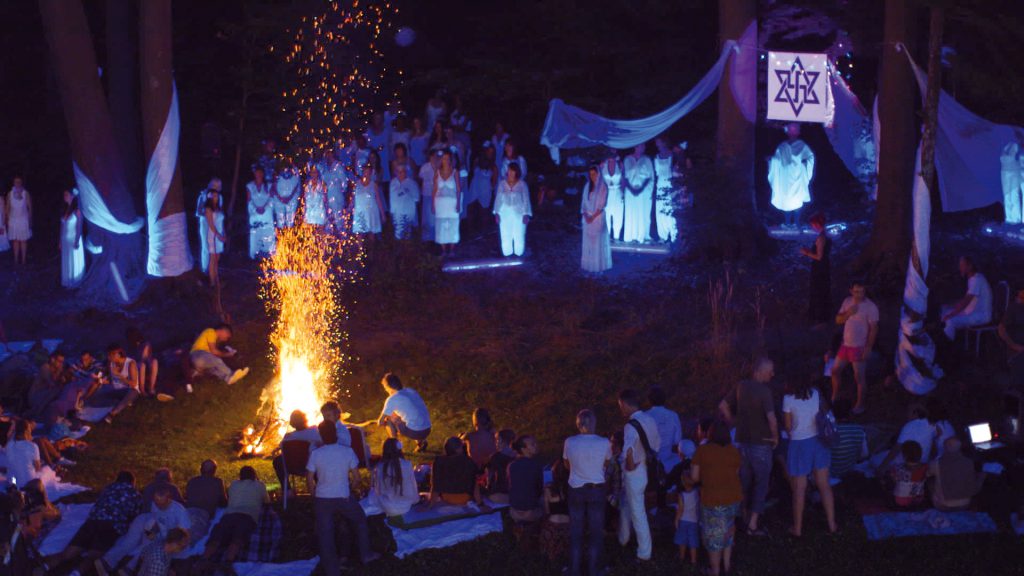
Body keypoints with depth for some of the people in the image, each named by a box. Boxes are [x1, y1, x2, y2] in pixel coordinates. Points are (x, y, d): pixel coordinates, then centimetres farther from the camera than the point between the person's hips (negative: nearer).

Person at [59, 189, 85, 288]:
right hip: (65, 241, 6)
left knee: (74, 262, 2)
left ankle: (74, 283, 11)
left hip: (73, 240, -6)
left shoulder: (77, 211, -11)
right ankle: (67, 283, 17)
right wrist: (60, 242, 11)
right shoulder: (65, 210, 7)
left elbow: (79, 227, -12)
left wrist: (77, 241, -16)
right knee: (66, 262, 9)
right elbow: (62, 227, 11)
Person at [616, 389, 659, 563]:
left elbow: (628, 450, -44)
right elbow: (656, 445, 12)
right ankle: (622, 539, 46)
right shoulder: (650, 420, 0)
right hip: (646, 469, 8)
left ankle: (644, 553, 14)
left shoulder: (631, 426, -26)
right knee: (626, 504, 28)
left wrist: (630, 465, -26)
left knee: (638, 513, 4)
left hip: (635, 473, -8)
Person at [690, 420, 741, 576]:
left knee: (714, 535, 11)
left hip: (713, 499, -4)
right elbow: (736, 474, 6)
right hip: (733, 496, 4)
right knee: (726, 531, 24)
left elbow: (694, 477, -8)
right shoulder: (734, 451, 0)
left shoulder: (703, 450, -11)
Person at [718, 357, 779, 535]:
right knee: (761, 483, 5)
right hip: (761, 444, -6)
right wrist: (775, 437, -12)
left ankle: (747, 516, 29)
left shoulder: (741, 387, 0)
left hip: (742, 441, 6)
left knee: (745, 481, 18)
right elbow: (771, 419, -28)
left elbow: (723, 406, 7)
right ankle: (753, 524, 2)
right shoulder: (764, 392, -21)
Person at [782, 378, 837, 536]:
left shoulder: (788, 399, -15)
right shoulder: (816, 394, -4)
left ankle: (797, 528, 13)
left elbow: (788, 426, -7)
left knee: (799, 489, 5)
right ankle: (831, 524, 17)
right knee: (824, 486, 12)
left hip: (799, 444, -4)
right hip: (818, 441, 4)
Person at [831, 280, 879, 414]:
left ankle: (860, 405, 11)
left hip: (859, 347, -6)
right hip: (845, 344, 7)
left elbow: (873, 328, -15)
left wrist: (868, 347, -18)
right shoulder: (848, 301, 3)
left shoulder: (870, 307, -16)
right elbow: (838, 320, 5)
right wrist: (848, 313, -16)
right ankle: (834, 397, 33)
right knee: (835, 370, 14)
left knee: (859, 376, 0)